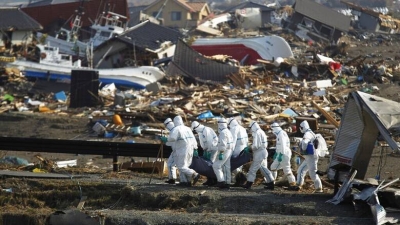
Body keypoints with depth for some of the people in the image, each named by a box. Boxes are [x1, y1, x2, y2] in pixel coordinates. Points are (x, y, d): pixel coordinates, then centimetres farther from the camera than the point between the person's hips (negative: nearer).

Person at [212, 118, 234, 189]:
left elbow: (223, 144, -23)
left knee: (216, 166, -6)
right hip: (229, 151, 10)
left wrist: (221, 153, -23)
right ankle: (227, 183, 11)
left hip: (224, 152, -10)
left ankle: (221, 181, -9)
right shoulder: (228, 132, 15)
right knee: (226, 168, 10)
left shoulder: (223, 133, -17)